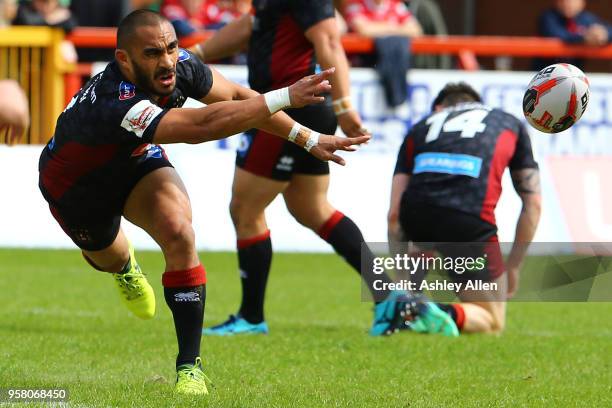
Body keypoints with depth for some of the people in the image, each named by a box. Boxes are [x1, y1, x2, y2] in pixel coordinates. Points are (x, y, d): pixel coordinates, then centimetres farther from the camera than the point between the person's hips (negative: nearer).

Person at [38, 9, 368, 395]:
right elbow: (201, 125, -60)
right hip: (75, 186, -3)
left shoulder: (180, 65, -29)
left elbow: (238, 98, -11)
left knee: (177, 231, -23)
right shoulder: (113, 105, -49)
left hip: (136, 161, 4)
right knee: (109, 258, 22)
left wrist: (309, 138, -14)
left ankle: (190, 366, -16)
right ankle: (125, 266, 65)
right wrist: (285, 97, -61)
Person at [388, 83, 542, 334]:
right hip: (471, 218, -3)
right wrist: (513, 267, 30)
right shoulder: (510, 123, 31)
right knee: (492, 323, 14)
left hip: (415, 216, 3)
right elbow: (532, 204, 24)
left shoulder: (420, 127, 30)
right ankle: (447, 314, -19)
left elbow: (394, 214, 20)